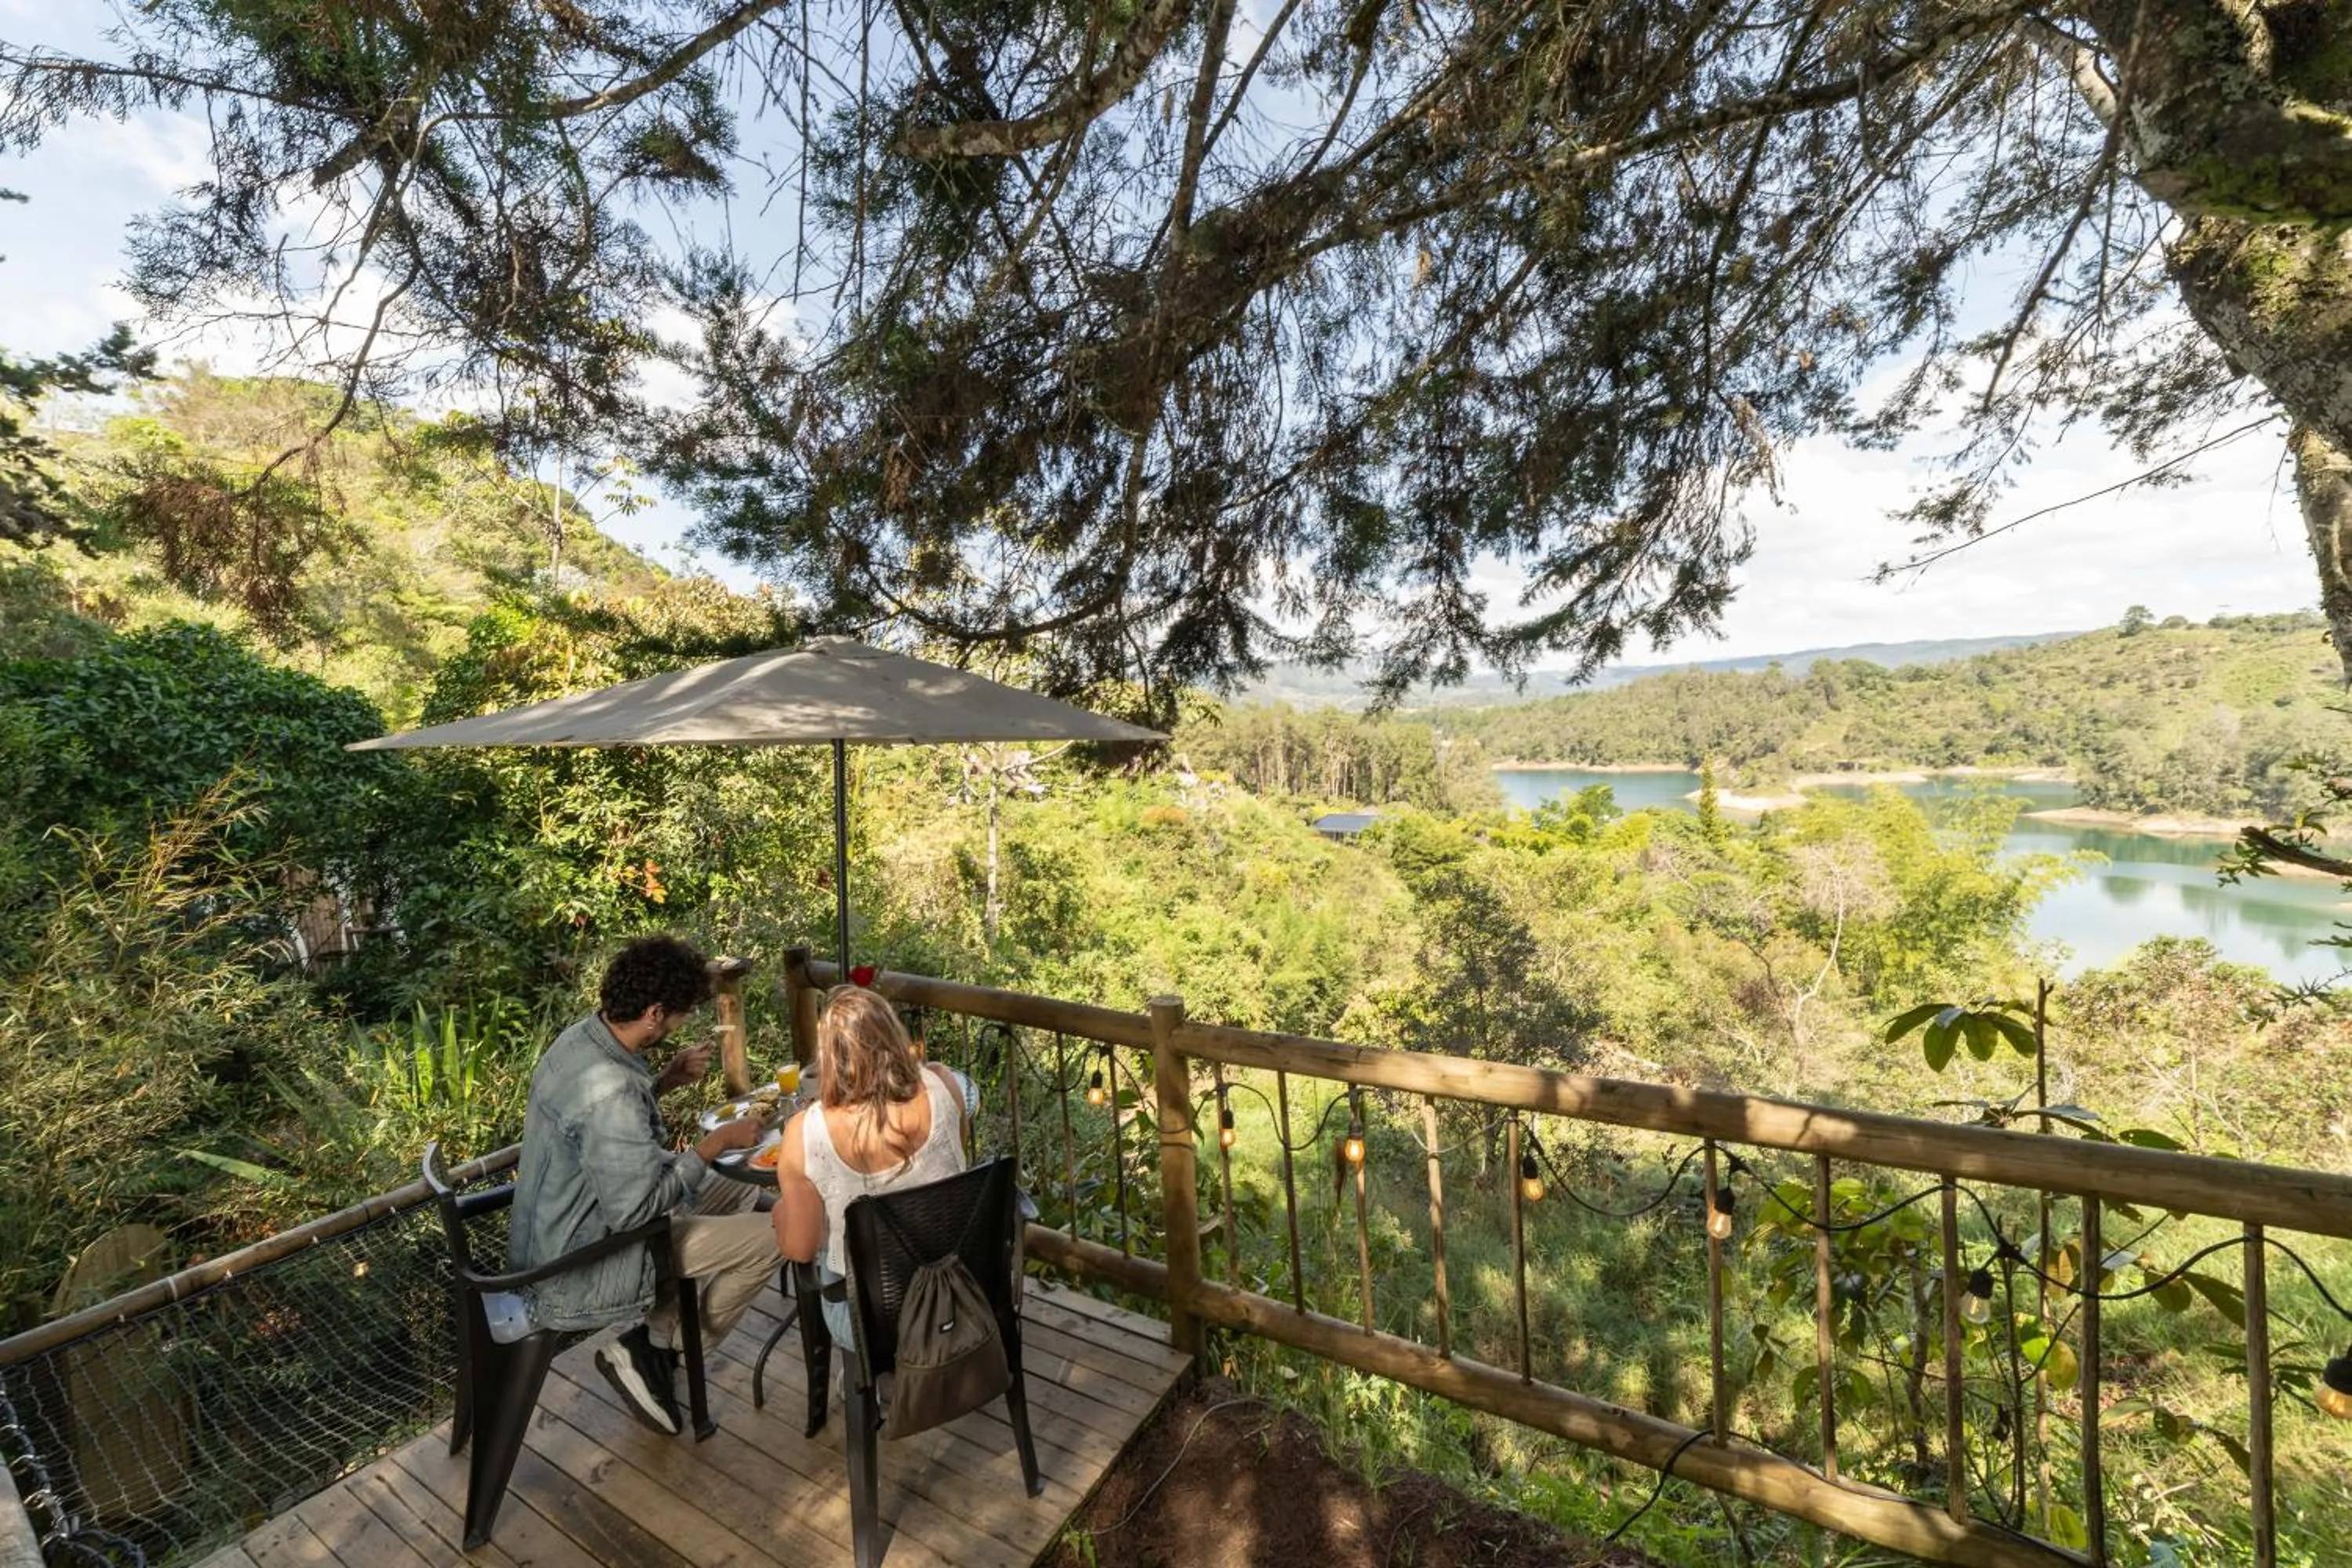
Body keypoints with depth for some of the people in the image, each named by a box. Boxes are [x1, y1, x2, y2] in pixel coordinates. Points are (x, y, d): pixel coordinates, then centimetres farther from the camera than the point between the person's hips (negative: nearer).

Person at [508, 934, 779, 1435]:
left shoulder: (582, 1036, -4)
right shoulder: (608, 1091, -34)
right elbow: (636, 1208, -29)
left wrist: (668, 1080, 0)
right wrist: (716, 1143, -19)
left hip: (560, 1228, 10)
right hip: (579, 1267, -10)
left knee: (740, 1193, 15)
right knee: (769, 1236, -12)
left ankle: (657, 1332, 14)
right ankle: (653, 1347, 6)